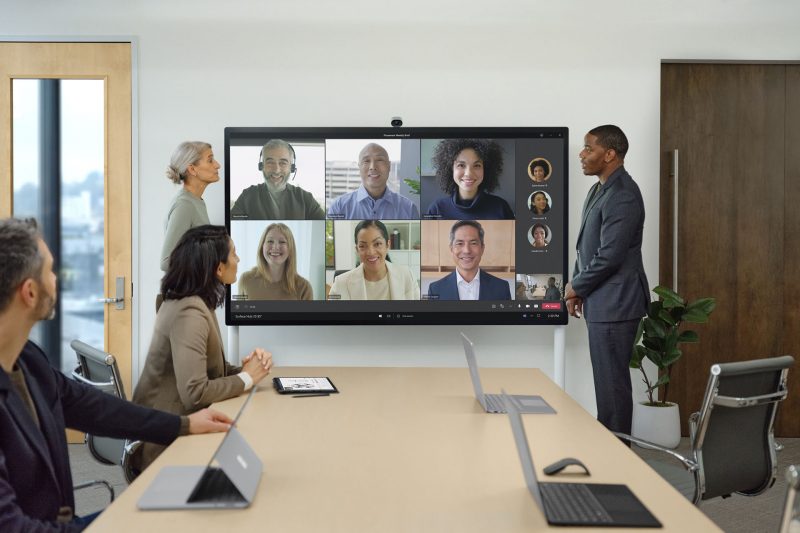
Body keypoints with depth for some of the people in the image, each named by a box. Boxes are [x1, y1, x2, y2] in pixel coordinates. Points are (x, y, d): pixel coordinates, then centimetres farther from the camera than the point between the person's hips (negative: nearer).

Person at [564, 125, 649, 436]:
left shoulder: (623, 195, -17)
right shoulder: (598, 190, 14)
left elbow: (609, 255, -21)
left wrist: (576, 286, -8)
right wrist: (577, 287, 9)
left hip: (614, 305, -9)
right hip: (600, 304, 10)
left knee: (612, 385, -2)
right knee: (608, 382, 16)